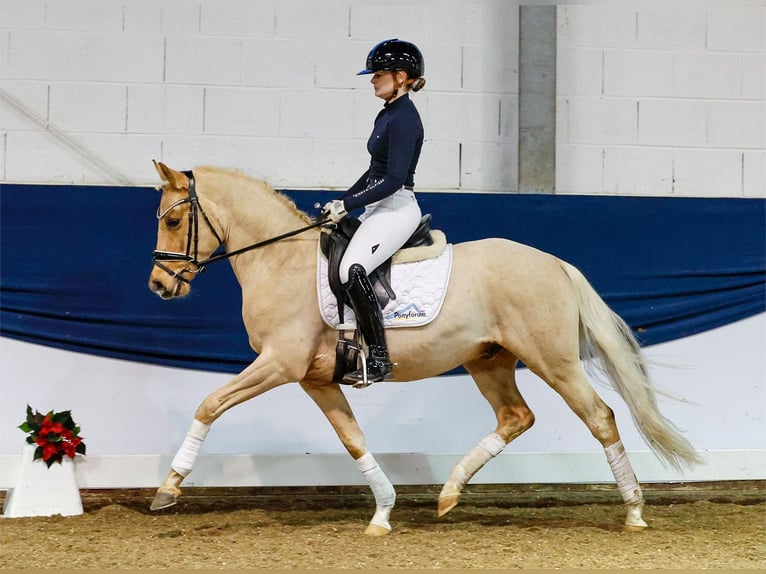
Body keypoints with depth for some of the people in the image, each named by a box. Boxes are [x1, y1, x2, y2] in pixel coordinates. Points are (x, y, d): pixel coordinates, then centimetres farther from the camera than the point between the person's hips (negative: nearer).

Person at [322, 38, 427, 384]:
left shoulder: (404, 119, -14)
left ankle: (379, 360, -26)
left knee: (352, 269, -29)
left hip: (396, 209, -11)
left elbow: (394, 179, -21)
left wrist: (347, 205, -19)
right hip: (379, 209, 11)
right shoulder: (387, 115, 16)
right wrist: (340, 202, 16)